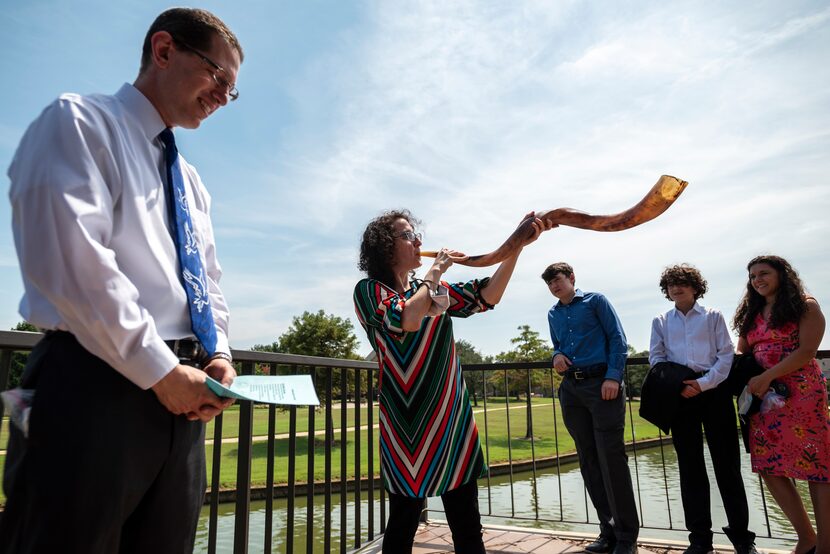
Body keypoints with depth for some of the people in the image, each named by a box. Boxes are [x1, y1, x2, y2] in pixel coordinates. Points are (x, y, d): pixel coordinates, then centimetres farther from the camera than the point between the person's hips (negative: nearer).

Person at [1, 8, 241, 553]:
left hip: (180, 393, 8)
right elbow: (73, 262, -16)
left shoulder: (192, 182, 20)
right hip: (94, 385, -7)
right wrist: (162, 370, -17)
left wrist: (218, 356, 1)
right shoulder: (79, 122, -2)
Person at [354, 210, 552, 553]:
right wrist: (435, 271, -10)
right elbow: (407, 320, -22)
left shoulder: (436, 290, 12)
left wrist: (517, 245, -11)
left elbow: (487, 296, -1)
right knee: (402, 526, 8)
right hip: (406, 425, -4)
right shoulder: (369, 291, -3)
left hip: (452, 419, 5)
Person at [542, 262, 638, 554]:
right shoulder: (553, 314, 18)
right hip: (571, 389, 6)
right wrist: (557, 356, 3)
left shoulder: (595, 301, 3)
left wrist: (613, 376, -14)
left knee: (611, 459, -8)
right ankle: (609, 530, 16)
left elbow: (618, 339, -3)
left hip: (602, 383, -5)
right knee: (589, 462, 7)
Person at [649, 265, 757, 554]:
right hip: (680, 394, 2)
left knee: (726, 462, 0)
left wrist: (704, 383, -13)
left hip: (713, 389, -2)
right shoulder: (660, 322, 13)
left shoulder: (713, 316, 7)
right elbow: (655, 357, 7)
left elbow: (726, 354, 0)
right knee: (690, 465, 5)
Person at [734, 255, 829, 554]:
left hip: (802, 393, -6)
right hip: (762, 396, 6)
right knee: (769, 467, 1)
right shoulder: (751, 314, 18)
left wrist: (766, 378, -16)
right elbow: (741, 353, 16)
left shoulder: (805, 306, 0)